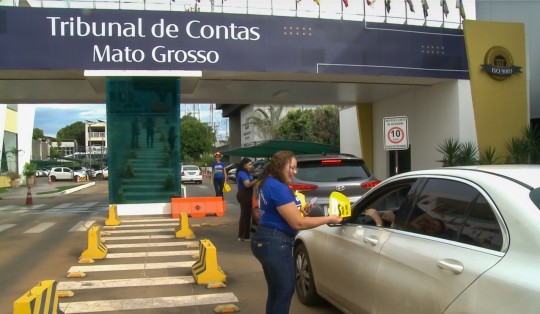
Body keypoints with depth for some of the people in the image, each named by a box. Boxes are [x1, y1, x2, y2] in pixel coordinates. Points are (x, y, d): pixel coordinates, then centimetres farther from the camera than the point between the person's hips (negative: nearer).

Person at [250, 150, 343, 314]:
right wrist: (329, 219, -13)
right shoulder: (279, 188, -21)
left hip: (265, 240, 10)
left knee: (276, 290, 18)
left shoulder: (268, 183, 11)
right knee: (285, 290, 3)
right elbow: (298, 223, -20)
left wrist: (300, 211, 11)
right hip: (275, 243, -10)